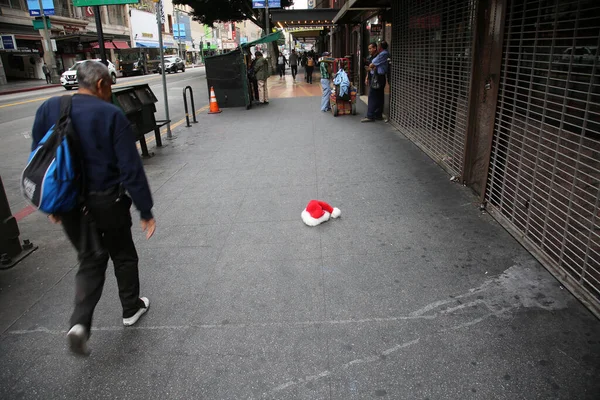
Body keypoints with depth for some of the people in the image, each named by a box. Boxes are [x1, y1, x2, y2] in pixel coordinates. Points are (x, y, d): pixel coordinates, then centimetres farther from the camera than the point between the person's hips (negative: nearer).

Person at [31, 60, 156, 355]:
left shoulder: (48, 109, 1)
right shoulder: (112, 115, -14)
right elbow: (131, 169, -16)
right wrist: (146, 211, -10)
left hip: (68, 206, 4)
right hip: (107, 203, -4)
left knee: (90, 261, 18)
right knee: (123, 256, 18)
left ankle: (80, 323, 2)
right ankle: (131, 309, 35)